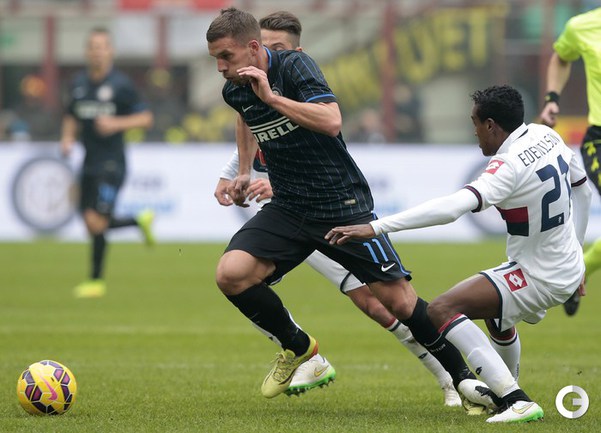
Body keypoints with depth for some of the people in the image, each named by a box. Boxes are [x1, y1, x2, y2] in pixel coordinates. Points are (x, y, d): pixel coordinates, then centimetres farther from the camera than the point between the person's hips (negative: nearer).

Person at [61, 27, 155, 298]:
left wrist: (117, 123, -20)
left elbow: (145, 118, -6)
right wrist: (67, 139, 3)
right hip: (89, 162, 7)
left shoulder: (120, 85, -7)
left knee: (96, 222, -13)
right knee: (92, 224, 7)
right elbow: (71, 118, 22)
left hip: (111, 164, -7)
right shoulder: (79, 84, 9)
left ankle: (96, 281, 1)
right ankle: (141, 221, 32)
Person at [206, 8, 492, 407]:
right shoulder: (235, 91, 2)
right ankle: (296, 346, 8)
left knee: (399, 301, -8)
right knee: (230, 274, -17)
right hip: (288, 209, 5)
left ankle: (462, 375, 12)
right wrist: (245, 171, 23)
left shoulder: (294, 66, -16)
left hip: (343, 205, -5)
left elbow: (332, 121, -33)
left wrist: (271, 96, -32)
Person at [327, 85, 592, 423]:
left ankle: (517, 402, -22)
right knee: (496, 306, 37)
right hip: (570, 269, 10)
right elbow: (583, 190, 16)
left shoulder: (510, 167, -25)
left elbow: (451, 207, -36)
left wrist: (375, 228, -37)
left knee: (442, 309, -18)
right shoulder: (547, 136, 1)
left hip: (540, 279, -10)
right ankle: (506, 392, 52)